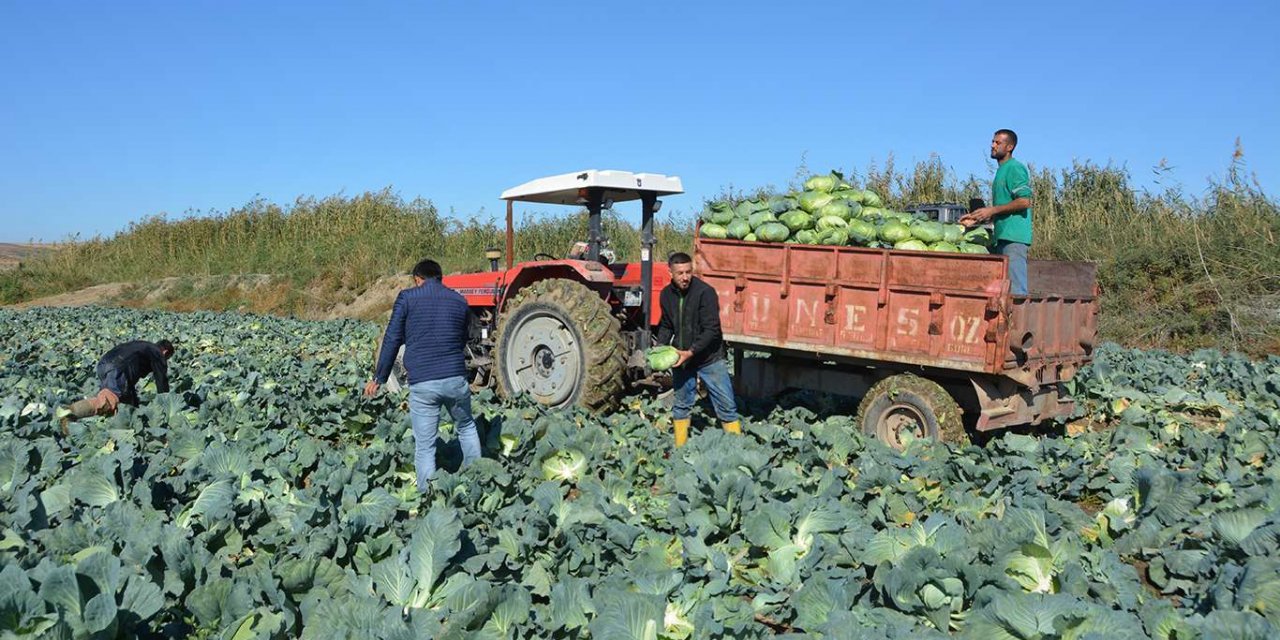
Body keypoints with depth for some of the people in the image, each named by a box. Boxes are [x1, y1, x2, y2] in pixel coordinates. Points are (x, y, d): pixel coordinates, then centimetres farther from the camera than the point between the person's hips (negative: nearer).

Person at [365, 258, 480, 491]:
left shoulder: (407, 298, 1)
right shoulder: (460, 301, 11)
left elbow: (392, 340, 1)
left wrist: (379, 378, 9)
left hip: (422, 383, -3)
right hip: (456, 378, 3)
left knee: (424, 446, 4)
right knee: (466, 428, 25)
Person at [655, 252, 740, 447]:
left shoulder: (705, 292, -18)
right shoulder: (666, 294, -1)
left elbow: (712, 330, -19)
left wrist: (691, 352, -24)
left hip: (709, 358, -5)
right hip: (680, 358, 5)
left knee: (726, 405, -2)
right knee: (681, 405, 14)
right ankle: (679, 448, 26)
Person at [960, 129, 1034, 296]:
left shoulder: (1015, 168, -7)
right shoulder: (1001, 171, 23)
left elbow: (1024, 201, -18)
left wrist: (992, 210, -13)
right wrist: (977, 219, 15)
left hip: (1014, 237, -10)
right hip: (1003, 237, 10)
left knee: (1016, 287, -11)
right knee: (1004, 288, 10)